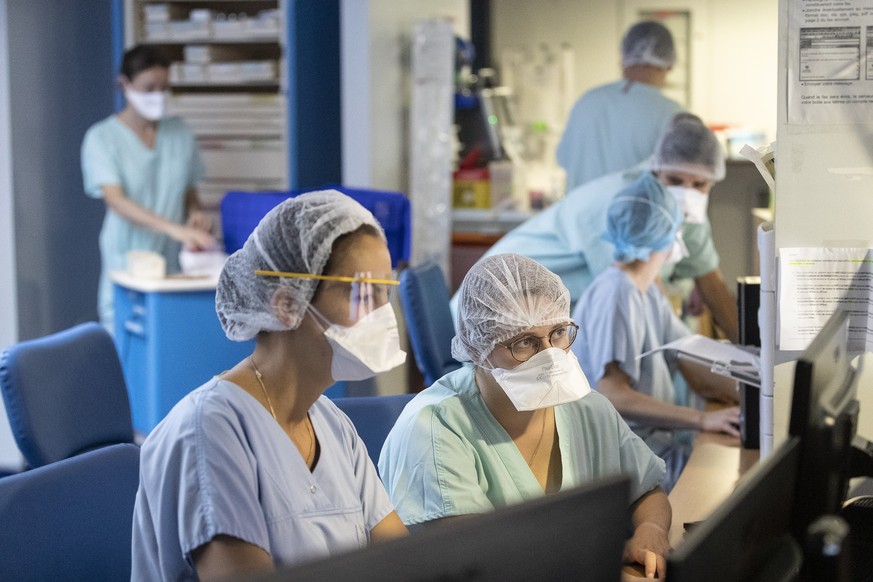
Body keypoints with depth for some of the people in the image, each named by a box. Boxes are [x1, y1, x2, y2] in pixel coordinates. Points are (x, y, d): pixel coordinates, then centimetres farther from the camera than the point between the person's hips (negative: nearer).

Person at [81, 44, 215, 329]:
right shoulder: (102, 137, -3)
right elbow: (116, 200, -15)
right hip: (127, 263, -3)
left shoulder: (180, 133, 10)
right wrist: (173, 228, -28)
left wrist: (195, 213, -6)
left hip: (175, 263, 3)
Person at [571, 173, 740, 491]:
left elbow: (699, 375, 11)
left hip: (651, 439, 9)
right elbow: (613, 396, -24)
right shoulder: (615, 294, -16)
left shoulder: (649, 294, 14)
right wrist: (702, 419, -27)